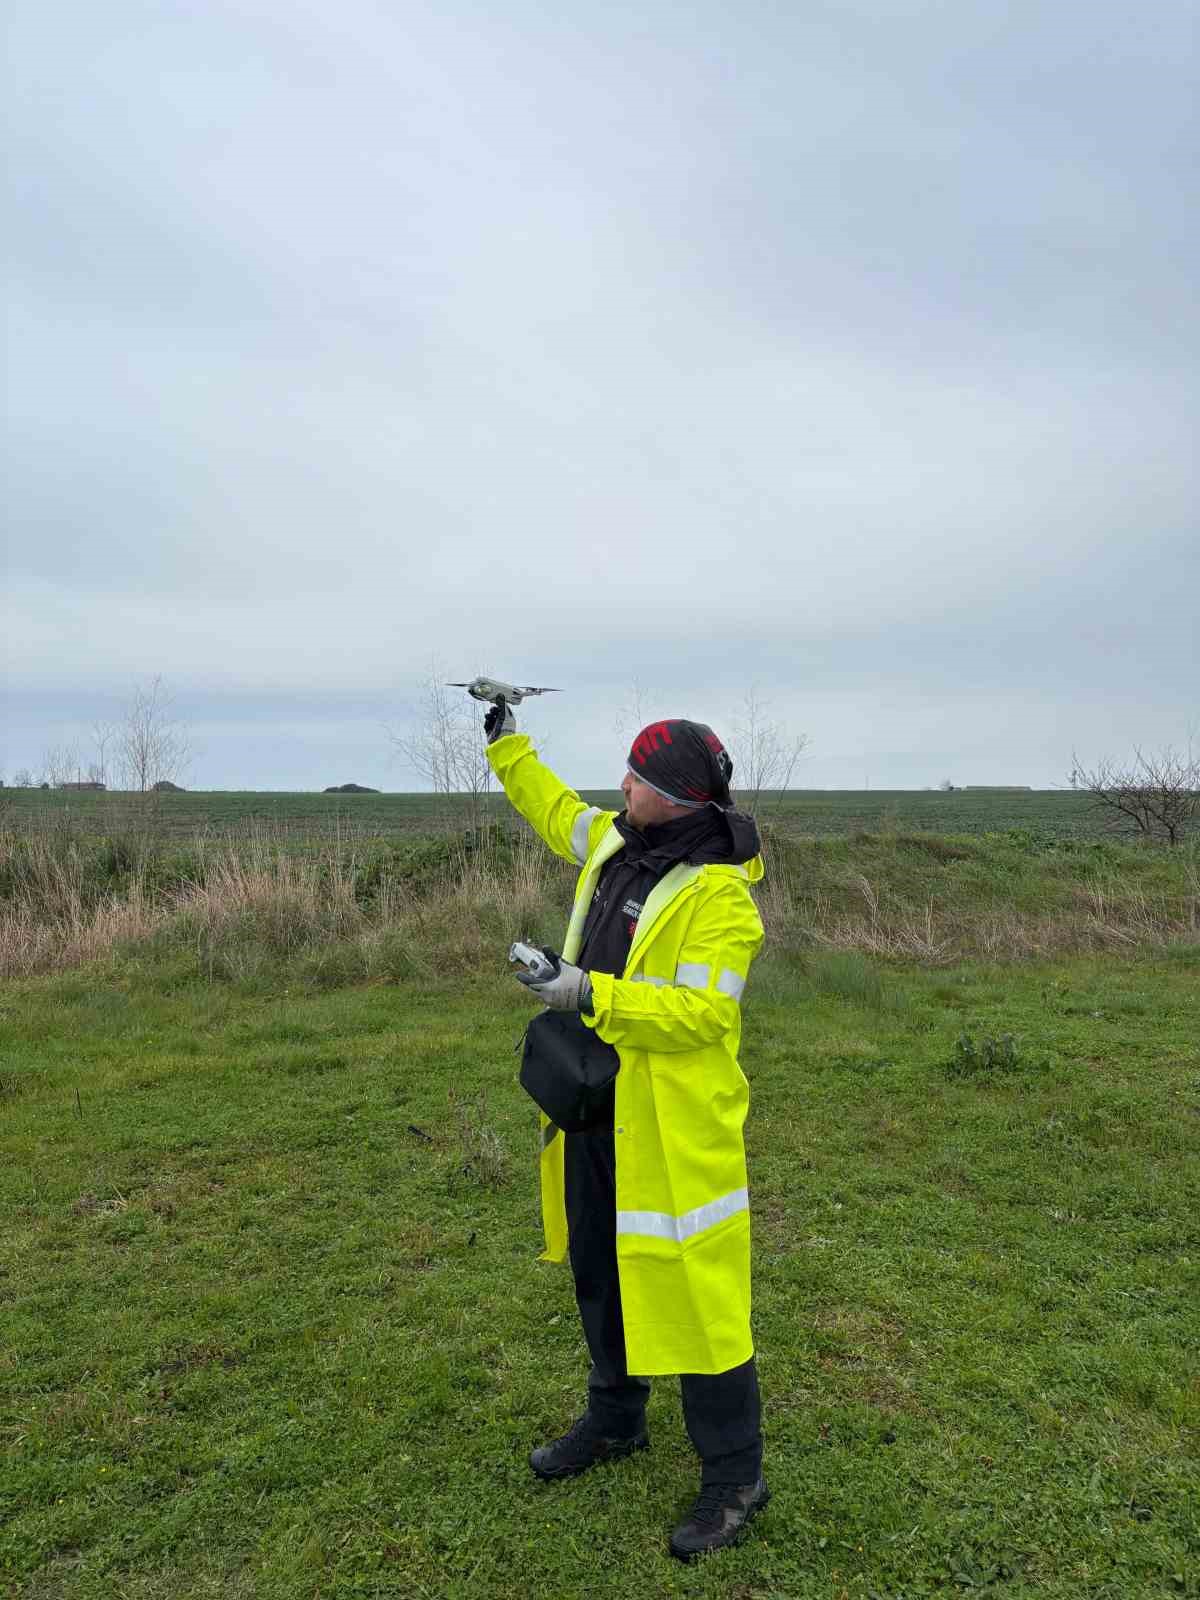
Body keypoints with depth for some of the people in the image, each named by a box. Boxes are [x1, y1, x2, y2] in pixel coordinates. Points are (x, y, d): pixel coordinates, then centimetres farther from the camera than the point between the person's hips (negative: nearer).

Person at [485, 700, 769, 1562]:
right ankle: (616, 1420, 45)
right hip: (595, 1112, 9)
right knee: (598, 1269, 22)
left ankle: (735, 1476, 22)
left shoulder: (719, 894, -20)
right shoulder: (615, 844, 4)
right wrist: (507, 743, 28)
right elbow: (555, 807, 24)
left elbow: (701, 1013, -26)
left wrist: (592, 993, -30)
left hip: (674, 1128, -8)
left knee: (692, 1290, 1)